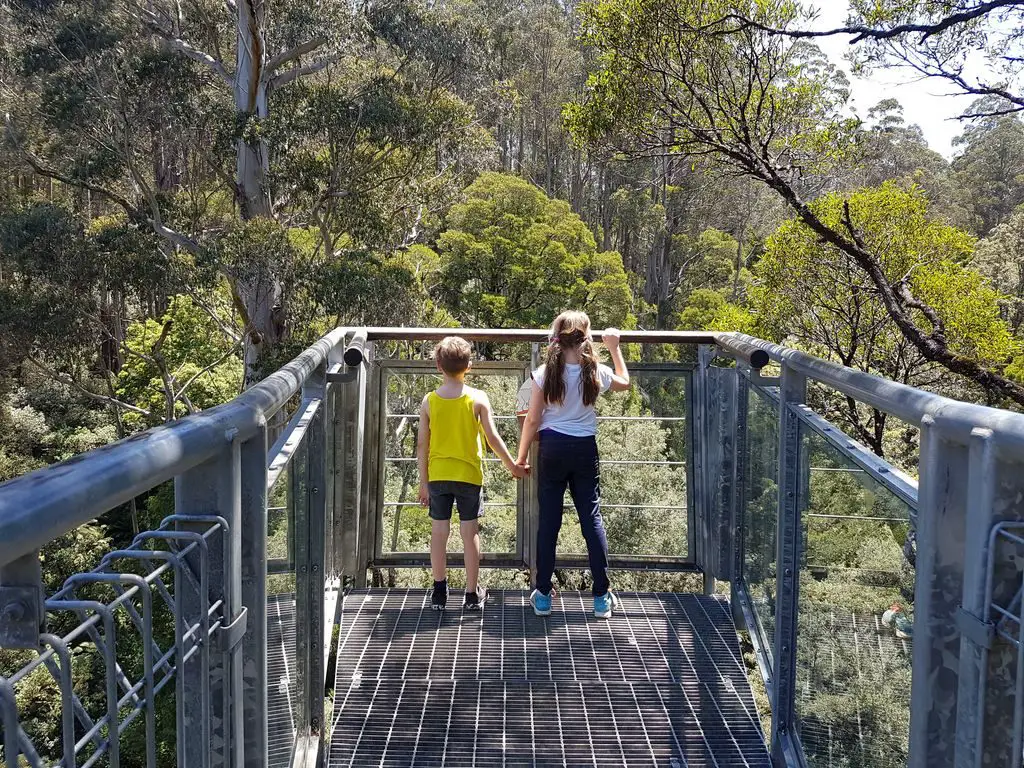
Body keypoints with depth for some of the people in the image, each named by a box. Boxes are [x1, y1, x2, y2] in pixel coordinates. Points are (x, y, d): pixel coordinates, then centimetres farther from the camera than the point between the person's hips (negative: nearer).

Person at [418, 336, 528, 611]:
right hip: (469, 475, -1)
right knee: (469, 532, 6)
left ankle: (439, 591, 14)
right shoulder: (478, 398, -8)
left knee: (439, 531, 9)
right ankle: (472, 594, 11)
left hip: (437, 475, 1)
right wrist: (513, 466, 5)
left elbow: (423, 446, -1)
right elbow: (493, 438, -7)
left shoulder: (429, 401, -3)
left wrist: (423, 481, 8)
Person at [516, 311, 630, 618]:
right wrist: (614, 348, 24)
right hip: (585, 449, 1)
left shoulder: (545, 374, -10)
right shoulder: (595, 372, -5)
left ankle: (543, 596, 10)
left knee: (548, 521, 5)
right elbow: (625, 382, 17)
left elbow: (532, 420, -6)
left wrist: (521, 458, 3)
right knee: (592, 518, 6)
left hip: (552, 449, -1)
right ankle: (602, 597, 8)